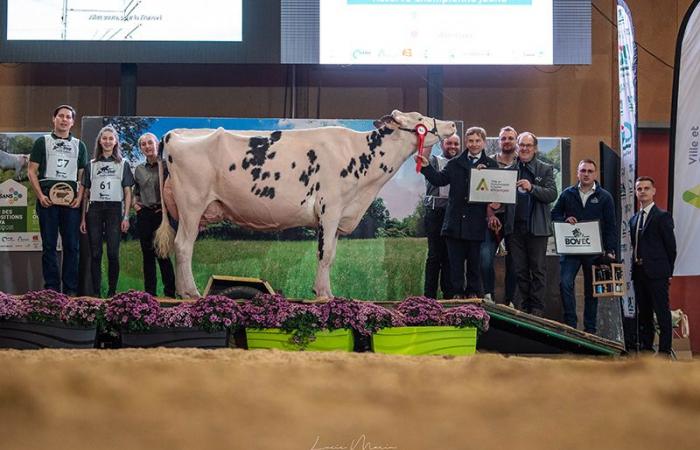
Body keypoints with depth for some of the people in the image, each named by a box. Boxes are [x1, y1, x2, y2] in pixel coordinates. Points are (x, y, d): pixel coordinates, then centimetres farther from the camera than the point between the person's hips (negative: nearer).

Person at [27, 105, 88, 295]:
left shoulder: (79, 145, 15)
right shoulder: (42, 142, 9)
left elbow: (83, 175, 13)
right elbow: (32, 171, 4)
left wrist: (79, 197, -3)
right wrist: (40, 195, -7)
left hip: (71, 199, 2)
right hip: (48, 197, -2)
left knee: (72, 245, -1)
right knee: (49, 244, -1)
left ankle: (71, 290, 3)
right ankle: (51, 288, 3)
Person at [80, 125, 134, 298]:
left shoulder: (123, 164, 10)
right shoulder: (92, 165, 14)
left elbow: (127, 193, 7)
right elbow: (86, 193, 13)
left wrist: (126, 217, -2)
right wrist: (83, 218, 7)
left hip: (114, 209, -1)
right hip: (94, 209, 1)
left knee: (113, 253, -6)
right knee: (95, 253, -1)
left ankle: (112, 292, 1)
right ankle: (96, 292, 2)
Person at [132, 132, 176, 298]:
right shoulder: (139, 169, 13)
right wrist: (135, 203, 12)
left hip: (161, 213, -5)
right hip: (144, 214, 5)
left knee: (162, 253, -9)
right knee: (147, 254, 7)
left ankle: (170, 293, -3)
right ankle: (149, 293, 12)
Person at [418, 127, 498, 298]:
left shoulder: (491, 165, 3)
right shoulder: (455, 164, 12)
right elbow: (440, 179, 2)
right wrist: (426, 167, -8)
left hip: (477, 224, -3)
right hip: (456, 222, 3)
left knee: (475, 261, 5)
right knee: (455, 260, 6)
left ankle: (473, 292, 14)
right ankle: (457, 292, 13)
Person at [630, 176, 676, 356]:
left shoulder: (662, 216, -5)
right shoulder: (634, 219, 15)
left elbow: (670, 246, -5)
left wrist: (668, 272, -4)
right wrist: (634, 267, 7)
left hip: (656, 273, -7)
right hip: (638, 272, 7)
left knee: (662, 312, -5)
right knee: (643, 312, 11)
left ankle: (665, 350, -4)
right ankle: (645, 346, 17)